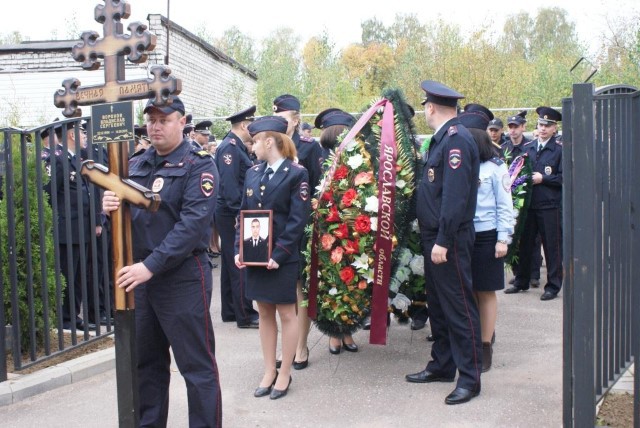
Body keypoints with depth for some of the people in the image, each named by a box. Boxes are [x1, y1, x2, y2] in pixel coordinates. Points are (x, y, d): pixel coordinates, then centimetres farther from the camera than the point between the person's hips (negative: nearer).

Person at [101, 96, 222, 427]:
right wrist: (110, 207, -11)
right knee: (145, 361, 18)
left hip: (183, 277, -7)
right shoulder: (135, 165, 12)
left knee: (197, 365, 1)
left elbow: (193, 224, -20)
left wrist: (152, 265, -24)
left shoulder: (198, 166, -9)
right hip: (139, 274, 7)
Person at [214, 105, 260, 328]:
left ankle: (230, 311, 24)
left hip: (234, 214, 10)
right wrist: (240, 214, -23)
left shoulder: (237, 146, 15)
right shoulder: (230, 147, -15)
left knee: (231, 263, 15)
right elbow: (229, 184, -22)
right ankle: (245, 315, 3)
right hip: (233, 215, -10)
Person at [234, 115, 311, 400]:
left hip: (282, 257, -6)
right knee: (264, 313, 13)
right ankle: (269, 371, 25)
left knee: (286, 313, 6)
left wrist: (279, 255, -19)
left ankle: (285, 374, 18)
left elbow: (298, 219, -13)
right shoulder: (253, 173, 8)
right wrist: (239, 249, -2)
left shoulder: (296, 173, -9)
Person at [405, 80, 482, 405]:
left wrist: (443, 241, -24)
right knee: (437, 302, 17)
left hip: (449, 239, -10)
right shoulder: (442, 138, 13)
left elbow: (455, 195, -23)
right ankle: (442, 365, 30)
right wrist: (432, 239, 16)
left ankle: (470, 378, 8)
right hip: (434, 235, 10)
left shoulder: (456, 140, -17)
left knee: (459, 306, -2)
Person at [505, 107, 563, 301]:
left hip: (550, 206, -5)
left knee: (552, 247, 2)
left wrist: (543, 178, -15)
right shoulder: (527, 147, 11)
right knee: (525, 244, 13)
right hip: (528, 204, 5)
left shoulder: (560, 149, -4)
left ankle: (553, 286, 12)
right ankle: (522, 282, 26)